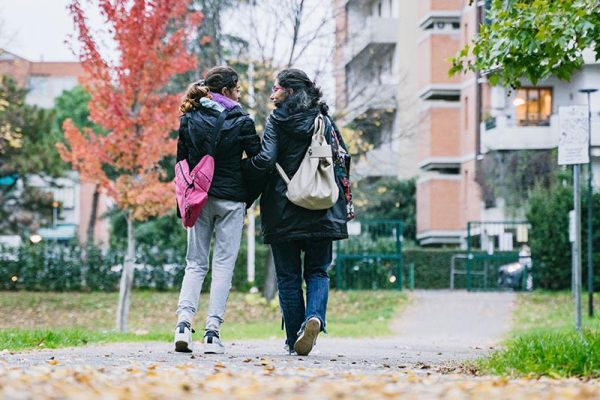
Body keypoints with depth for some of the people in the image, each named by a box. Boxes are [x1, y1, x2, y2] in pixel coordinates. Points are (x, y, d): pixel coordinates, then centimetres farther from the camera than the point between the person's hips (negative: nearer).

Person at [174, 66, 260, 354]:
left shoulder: (189, 120, 2)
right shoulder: (241, 122, -8)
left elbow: (181, 161, 7)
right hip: (231, 199, -3)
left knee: (195, 263, 9)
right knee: (223, 265, 1)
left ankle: (184, 322, -9)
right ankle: (212, 332, -5)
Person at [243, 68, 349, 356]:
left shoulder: (278, 121, -3)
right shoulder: (324, 120, 8)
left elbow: (265, 160, -15)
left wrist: (240, 165, 2)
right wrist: (345, 202, 14)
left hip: (284, 210, -3)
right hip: (321, 211, 3)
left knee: (288, 275, 6)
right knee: (317, 270, 11)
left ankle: (294, 339, 6)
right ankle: (315, 317, -17)